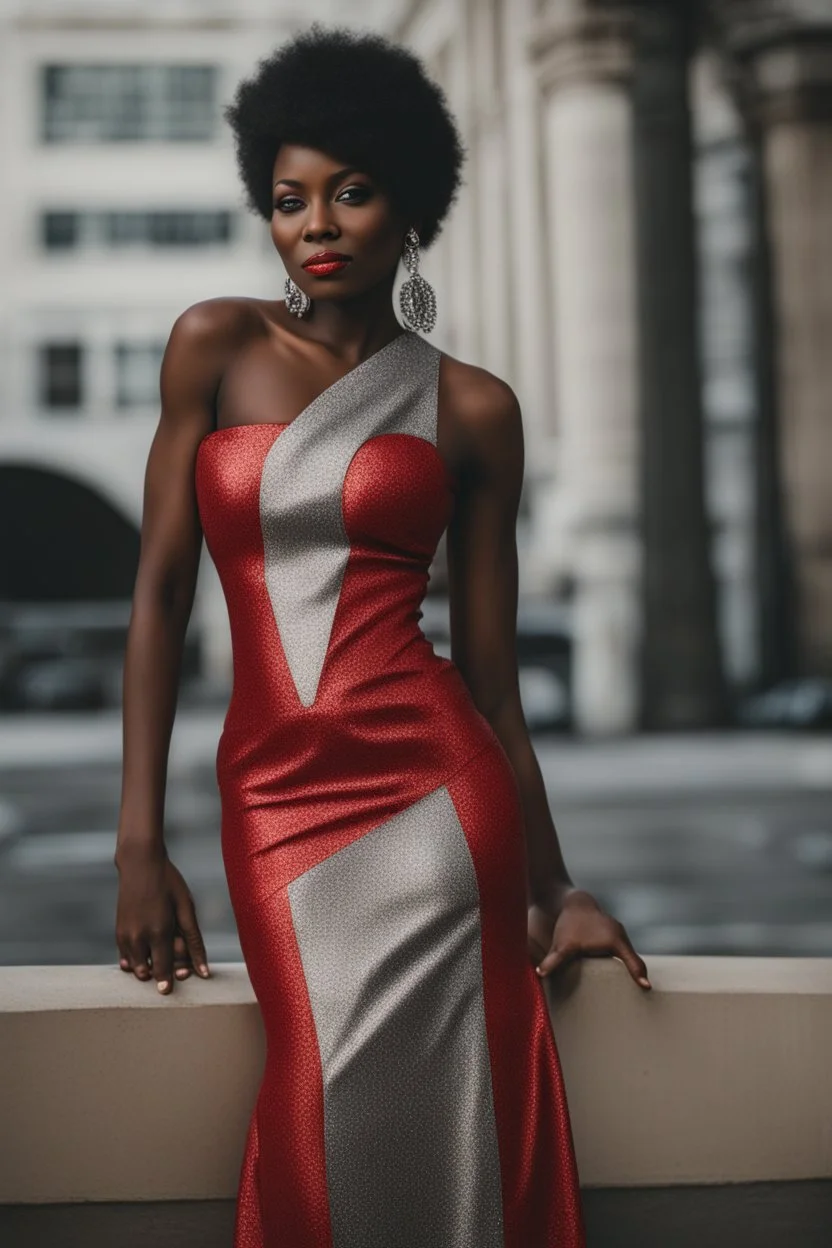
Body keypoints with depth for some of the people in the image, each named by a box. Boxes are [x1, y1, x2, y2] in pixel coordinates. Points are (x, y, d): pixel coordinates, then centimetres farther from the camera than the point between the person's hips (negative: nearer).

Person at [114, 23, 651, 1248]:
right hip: (274, 796, 1)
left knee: (420, 1146, -8)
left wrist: (553, 887, 10)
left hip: (433, 791, -1)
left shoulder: (472, 408, 6)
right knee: (339, 1138, -6)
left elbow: (491, 669, 8)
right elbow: (161, 593, 3)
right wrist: (139, 842, -2)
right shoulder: (215, 345, 6)